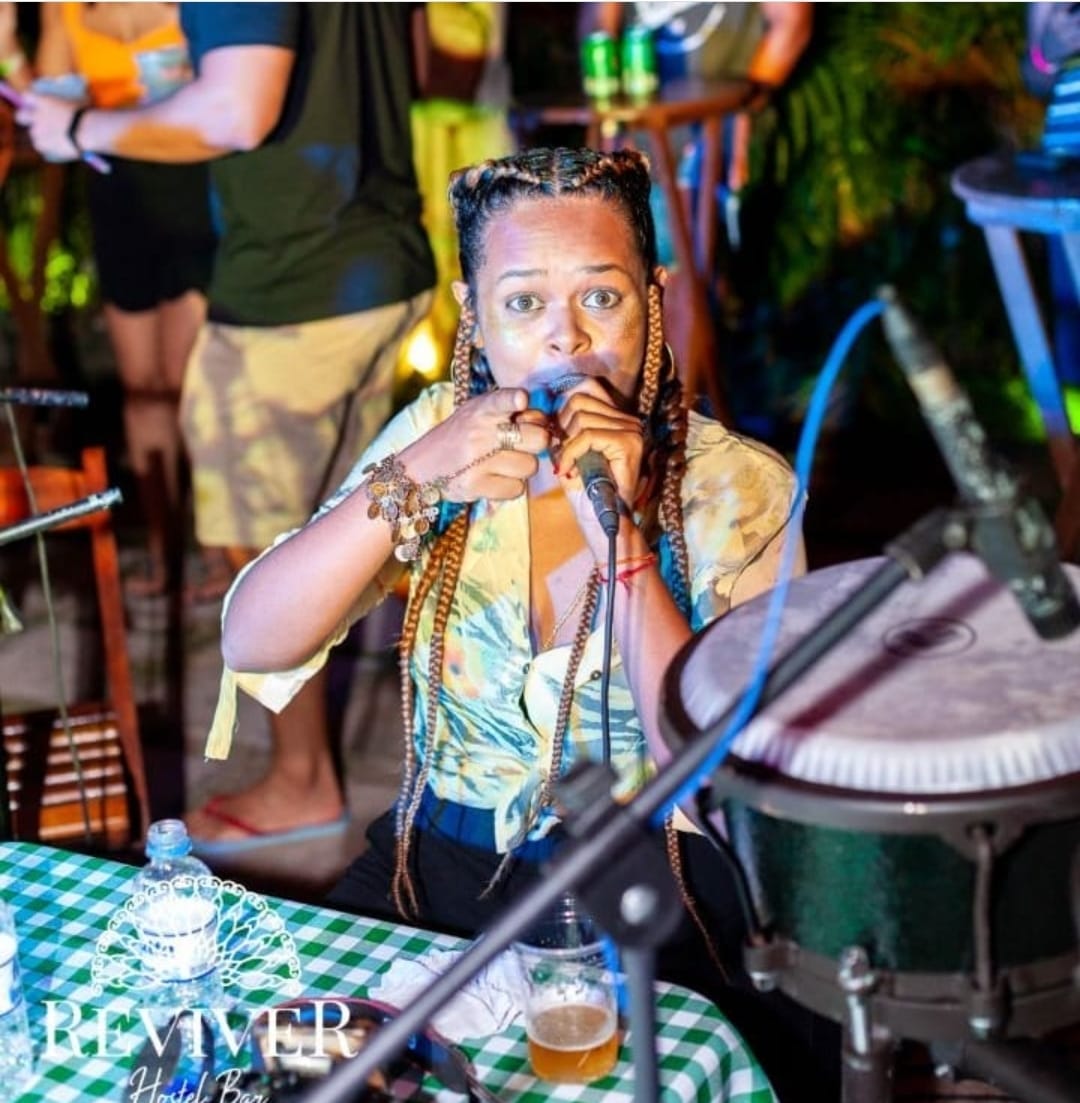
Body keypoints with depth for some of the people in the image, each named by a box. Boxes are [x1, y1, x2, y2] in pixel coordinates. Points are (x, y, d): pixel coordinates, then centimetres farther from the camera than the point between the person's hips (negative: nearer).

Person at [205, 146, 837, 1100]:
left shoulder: (737, 487, -8)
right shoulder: (438, 430, 0)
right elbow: (252, 643, -11)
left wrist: (621, 534, -24)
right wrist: (412, 483, -24)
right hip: (441, 866, 3)